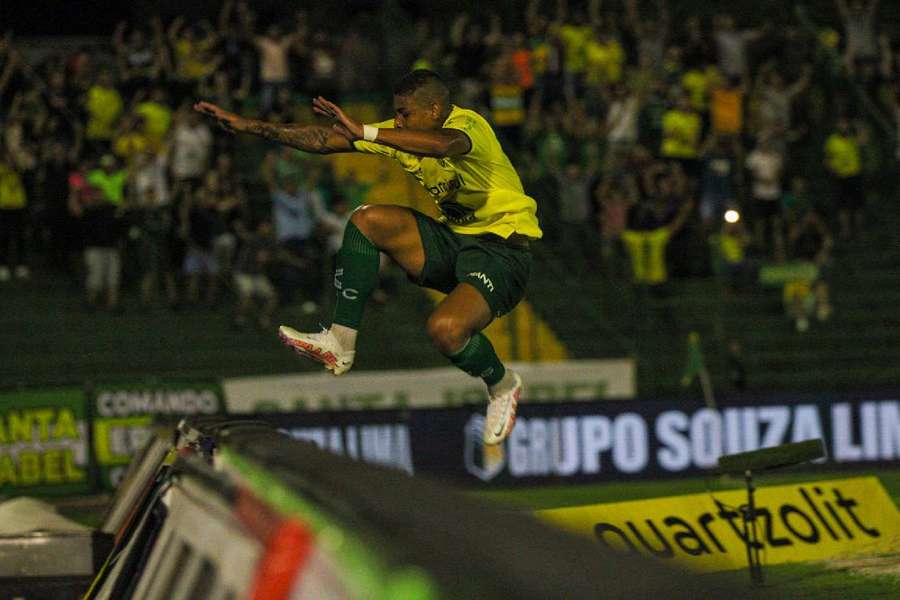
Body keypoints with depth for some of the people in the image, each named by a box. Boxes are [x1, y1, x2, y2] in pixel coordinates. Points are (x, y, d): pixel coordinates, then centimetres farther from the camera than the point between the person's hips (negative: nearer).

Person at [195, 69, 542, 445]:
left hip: (502, 250, -8)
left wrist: (364, 133, -50)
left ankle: (503, 386, 2)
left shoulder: (468, 124, -20)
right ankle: (340, 344, -5)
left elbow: (445, 144, -46)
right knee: (367, 220, -10)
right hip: (453, 238, 8)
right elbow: (327, 140, 4)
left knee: (446, 329, -32)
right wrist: (250, 127, 0)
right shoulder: (405, 133, 3)